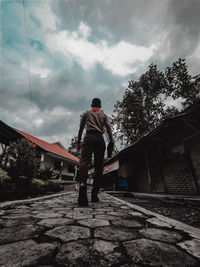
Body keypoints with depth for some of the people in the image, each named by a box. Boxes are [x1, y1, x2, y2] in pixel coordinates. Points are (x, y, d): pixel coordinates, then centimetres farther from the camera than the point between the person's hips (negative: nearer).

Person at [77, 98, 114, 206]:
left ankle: (83, 183, -44)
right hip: (100, 138, 1)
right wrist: (111, 141, 1)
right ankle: (94, 195, 4)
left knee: (84, 160, -17)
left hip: (89, 137, -1)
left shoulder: (86, 113, 24)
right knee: (98, 165, 2)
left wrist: (79, 141, 19)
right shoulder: (104, 115, 24)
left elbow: (81, 128, 17)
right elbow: (108, 128, 8)